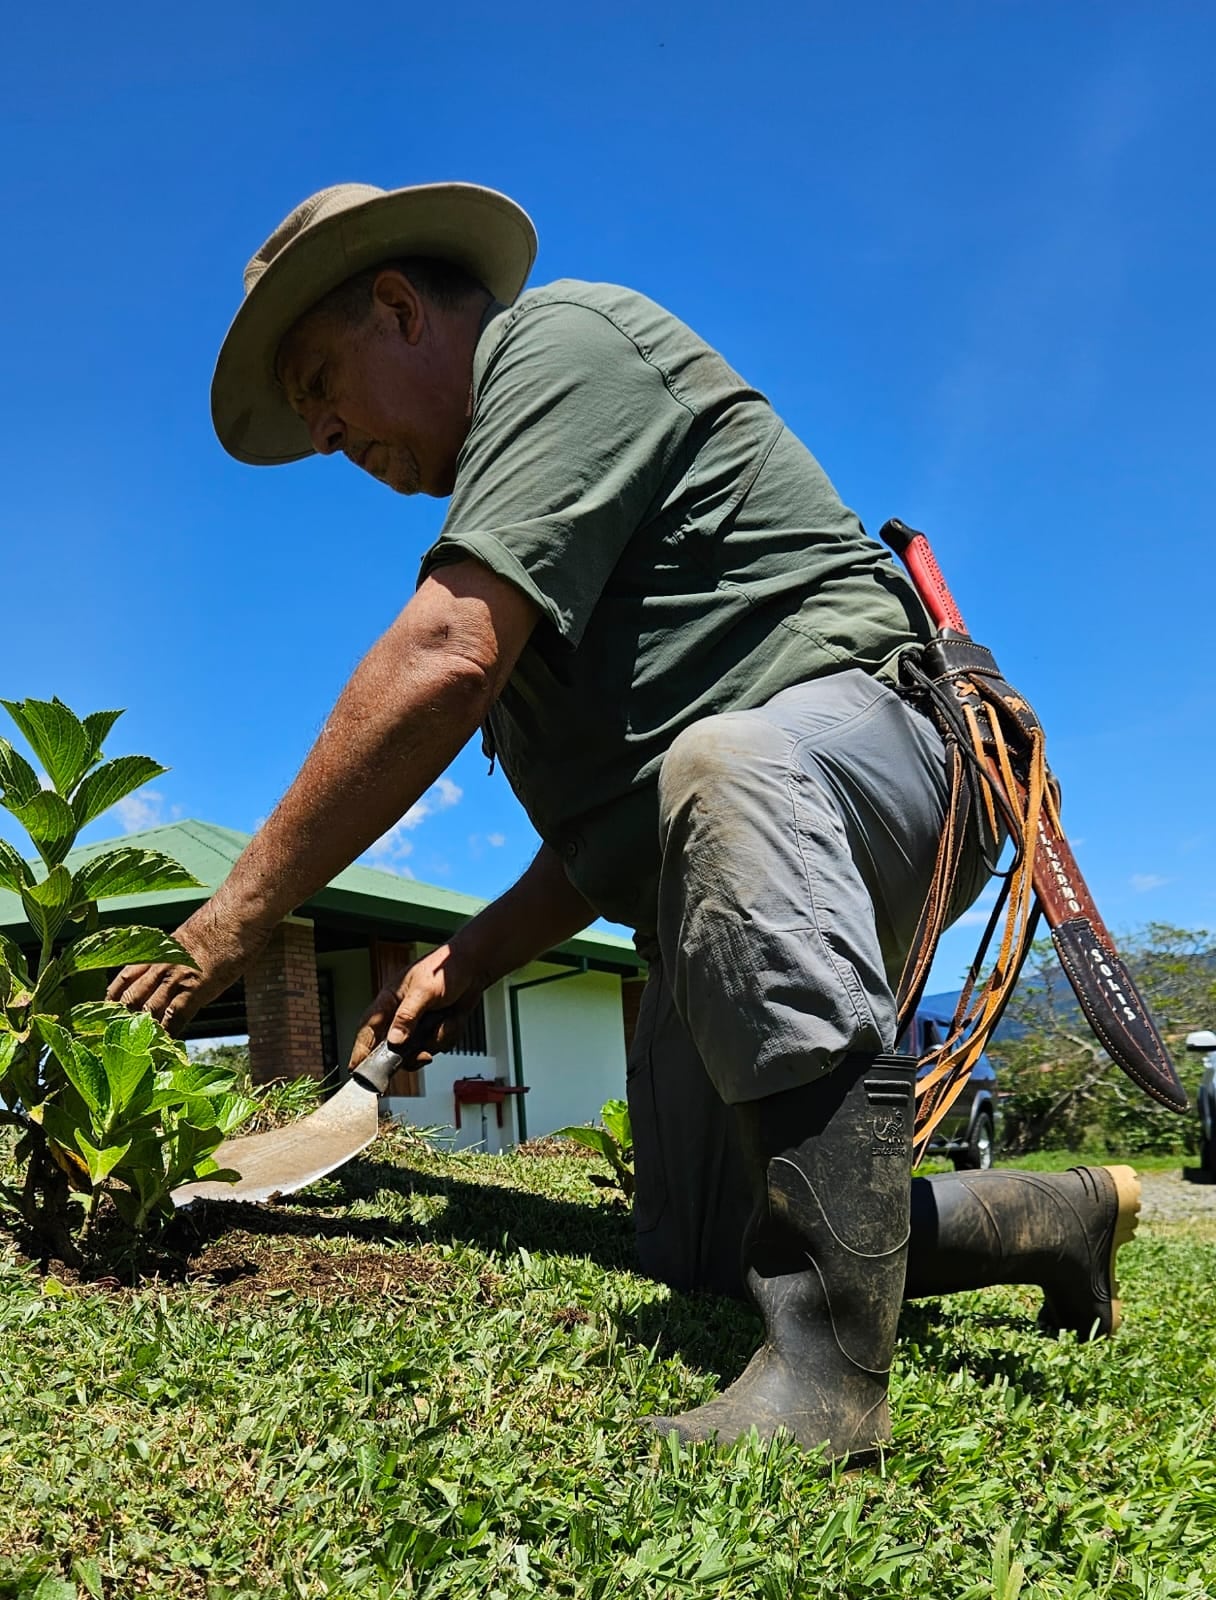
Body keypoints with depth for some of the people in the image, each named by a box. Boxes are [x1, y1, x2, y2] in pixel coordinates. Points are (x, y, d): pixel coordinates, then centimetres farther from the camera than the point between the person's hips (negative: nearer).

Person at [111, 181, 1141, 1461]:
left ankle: (831, 1368, -41)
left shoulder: (559, 336, -4)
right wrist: (465, 963, 7)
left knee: (725, 763, -41)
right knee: (697, 1254, 6)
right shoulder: (517, 507, 25)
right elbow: (612, 827, 21)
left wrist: (240, 914, -15)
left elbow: (446, 661, -21)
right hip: (724, 910, 10)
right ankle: (1062, 1219, 23)